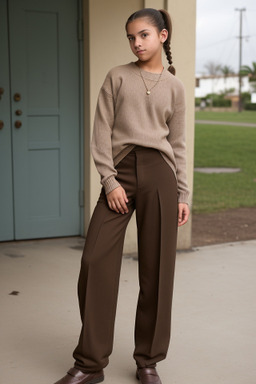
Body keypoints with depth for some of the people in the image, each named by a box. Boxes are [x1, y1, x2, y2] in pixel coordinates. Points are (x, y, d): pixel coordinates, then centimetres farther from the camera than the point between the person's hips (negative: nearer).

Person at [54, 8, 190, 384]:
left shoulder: (174, 86, 12)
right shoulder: (118, 77, 8)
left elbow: (178, 144, 13)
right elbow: (101, 133, 2)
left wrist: (183, 195, 8)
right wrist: (110, 181, -8)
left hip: (159, 173, 1)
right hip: (120, 171, -1)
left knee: (156, 268, 2)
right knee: (95, 261, -8)